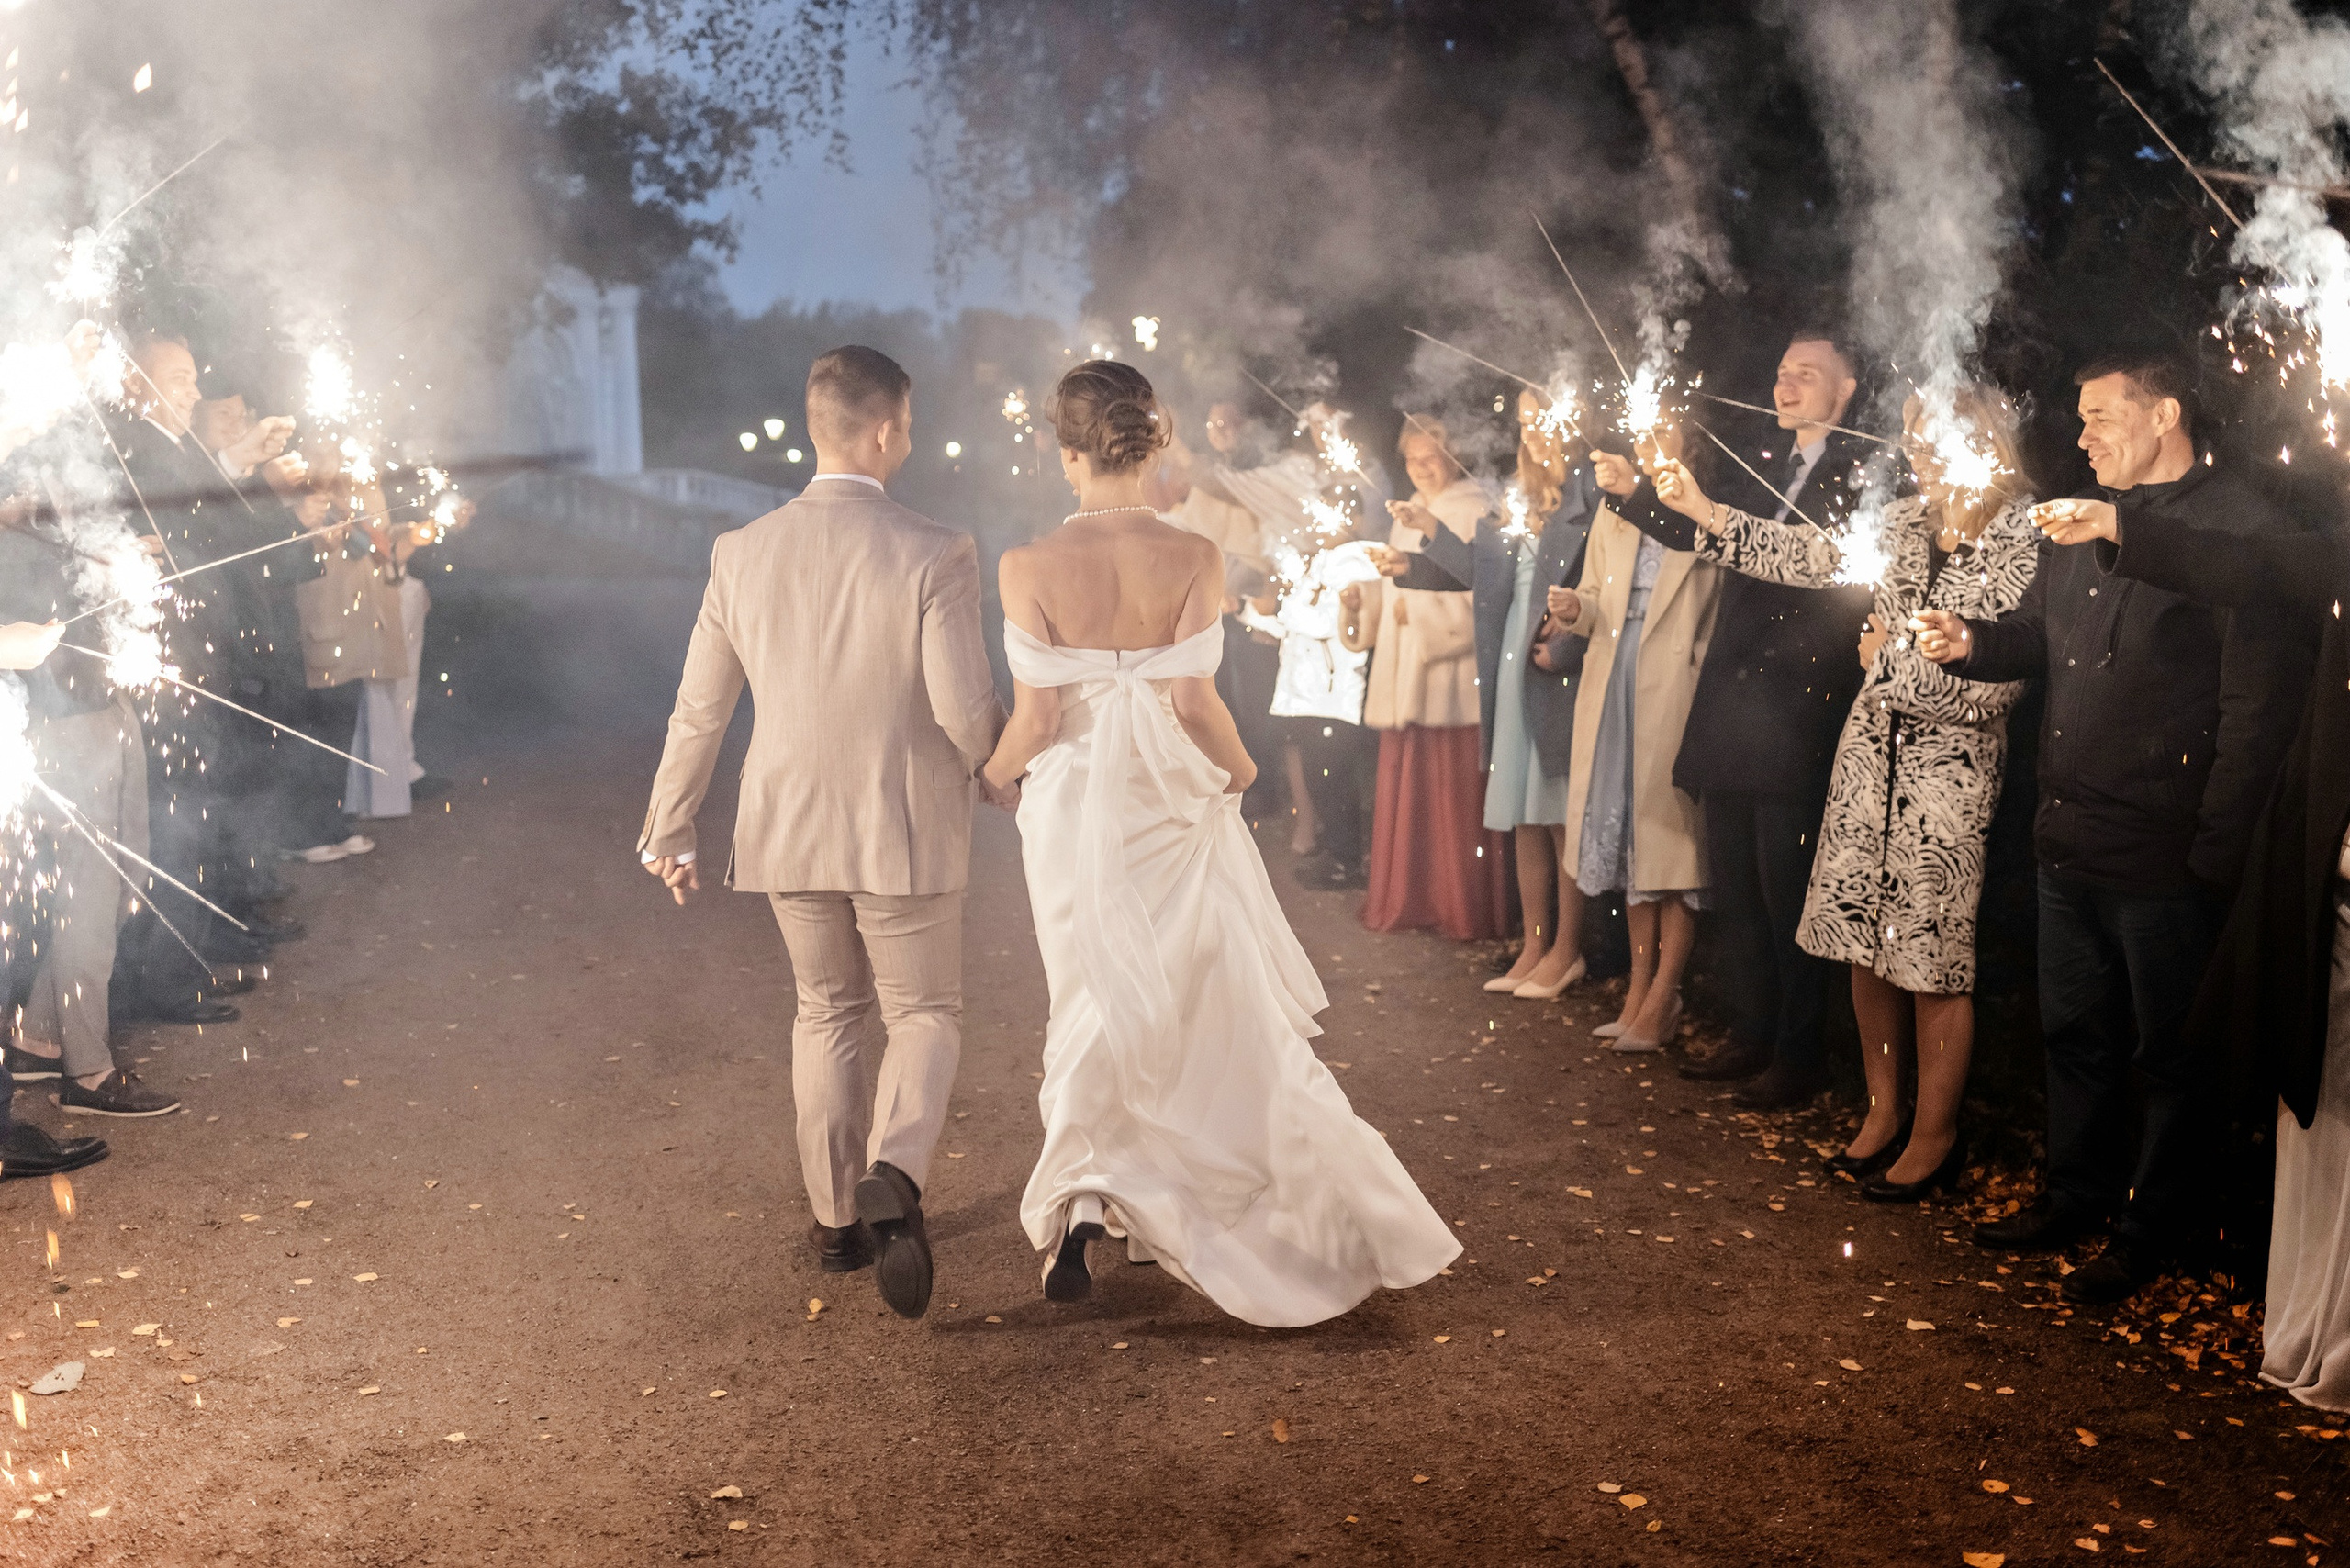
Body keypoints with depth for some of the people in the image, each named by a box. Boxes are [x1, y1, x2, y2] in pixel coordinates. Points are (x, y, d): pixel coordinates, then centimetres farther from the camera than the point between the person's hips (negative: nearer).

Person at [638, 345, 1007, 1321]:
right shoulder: (934, 556, -14)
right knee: (923, 1016, 12)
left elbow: (700, 709, 3)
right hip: (906, 833, -3)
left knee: (828, 1013, 21)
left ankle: (838, 1219, 29)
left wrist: (668, 829, 14)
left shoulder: (741, 553, -3)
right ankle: (892, 1177, -13)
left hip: (788, 831, 4)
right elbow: (966, 712, -14)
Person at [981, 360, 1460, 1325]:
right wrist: (1240, 770, 5)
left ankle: (1082, 1210, 2)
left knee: (1101, 1009, 16)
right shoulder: (1192, 559, -11)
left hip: (1074, 809, 0)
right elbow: (1193, 700, -14)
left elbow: (1037, 715, -12)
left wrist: (994, 775, 7)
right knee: (1221, 1006, 15)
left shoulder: (1029, 568, -12)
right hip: (1174, 807, 0)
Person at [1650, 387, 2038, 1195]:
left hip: (1951, 770, -6)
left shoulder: (2024, 546, -14)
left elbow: (1988, 690, -17)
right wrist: (1704, 512, 0)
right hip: (1872, 752, 6)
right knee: (1865, 937, 11)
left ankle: (1934, 1135, 17)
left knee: (1933, 952, 1)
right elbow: (1811, 555, 6)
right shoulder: (1905, 522, 5)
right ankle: (1883, 1111, 27)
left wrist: (1890, 655, -10)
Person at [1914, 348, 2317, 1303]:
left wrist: (2216, 850, -19)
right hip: (2069, 837, 8)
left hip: (2166, 856, -8)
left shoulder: (2243, 528, -13)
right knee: (2074, 1032, 19)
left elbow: (2259, 706, -16)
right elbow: (2039, 635, 23)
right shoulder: (2084, 520, 12)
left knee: (2169, 1049, 8)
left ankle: (2155, 1232, 23)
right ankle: (2077, 1196, 36)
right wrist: (1969, 644, 1)